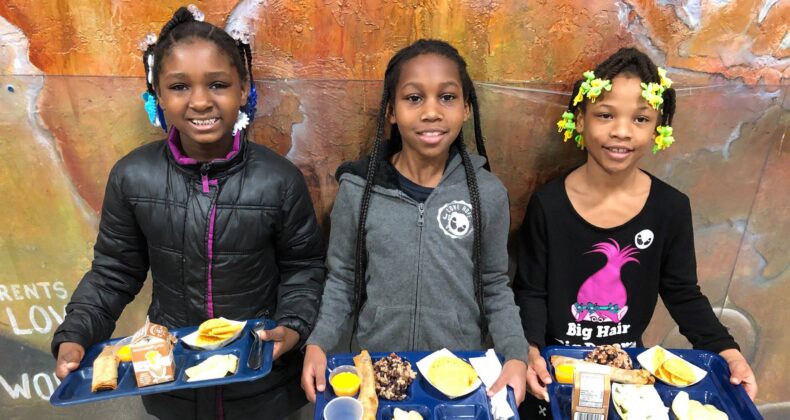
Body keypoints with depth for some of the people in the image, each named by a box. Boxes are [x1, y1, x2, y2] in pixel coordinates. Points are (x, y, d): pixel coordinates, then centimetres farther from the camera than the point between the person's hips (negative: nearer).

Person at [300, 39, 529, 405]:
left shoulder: (488, 193, -9)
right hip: (374, 369, 0)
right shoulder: (357, 189, -11)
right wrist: (318, 343, -15)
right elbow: (342, 281, -1)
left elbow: (495, 288, 0)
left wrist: (516, 356, -13)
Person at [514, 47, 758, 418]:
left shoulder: (671, 208, -10)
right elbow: (531, 292, -10)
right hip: (554, 365, -2)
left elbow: (683, 295, 1)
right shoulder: (548, 203, -17)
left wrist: (726, 350, -11)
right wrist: (530, 349, -23)